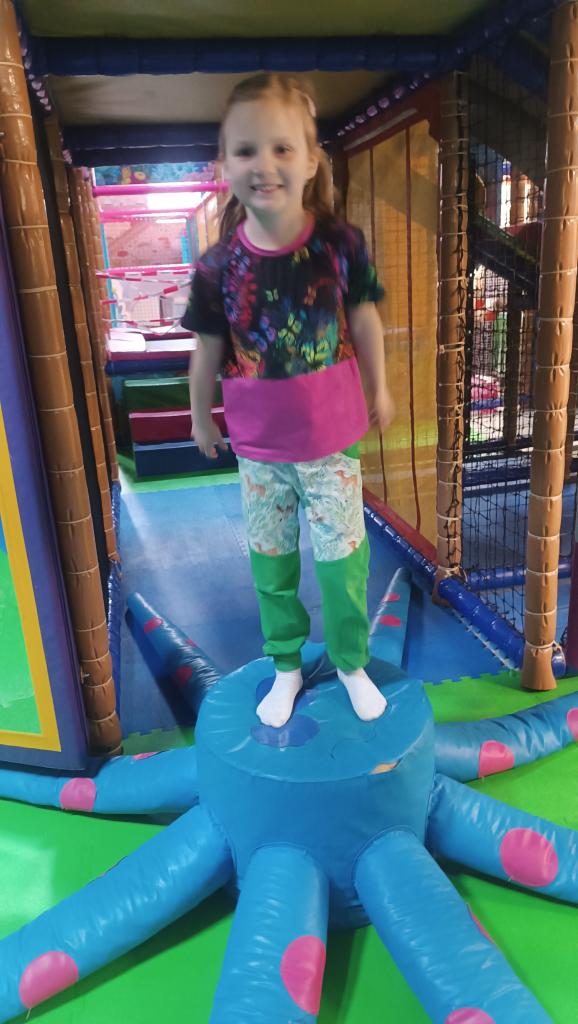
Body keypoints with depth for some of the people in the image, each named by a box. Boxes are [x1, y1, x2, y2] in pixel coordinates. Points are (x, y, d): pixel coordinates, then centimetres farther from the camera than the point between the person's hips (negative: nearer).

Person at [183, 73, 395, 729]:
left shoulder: (340, 244, -12)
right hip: (258, 445, 1)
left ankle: (351, 662, 35)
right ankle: (286, 667, 37)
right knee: (271, 565, 14)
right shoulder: (217, 267, -11)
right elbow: (207, 351, 0)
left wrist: (379, 389, 11)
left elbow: (364, 322, 1)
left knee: (342, 560, 10)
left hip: (332, 437, -1)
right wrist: (201, 418, 11)